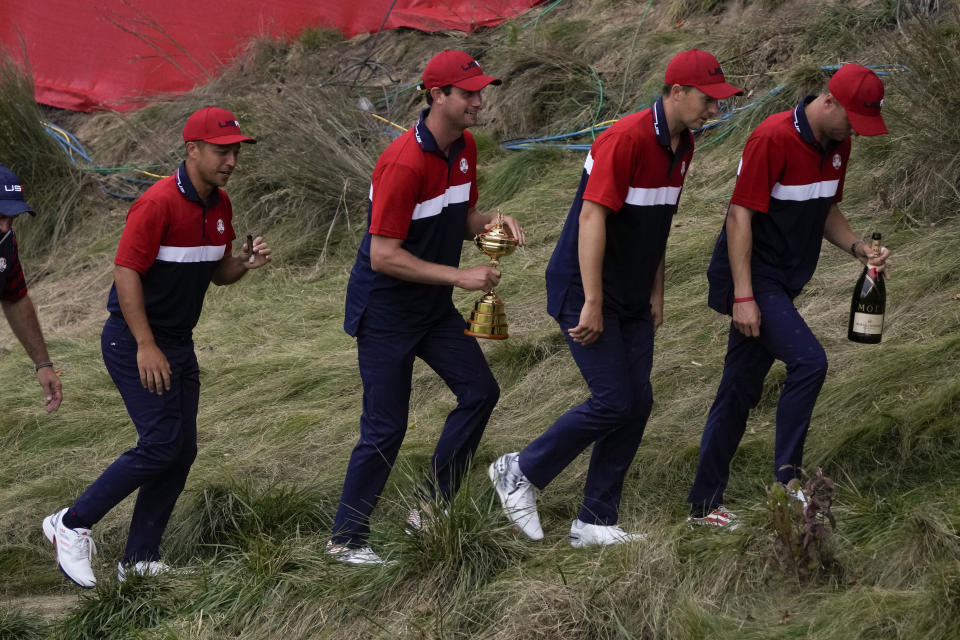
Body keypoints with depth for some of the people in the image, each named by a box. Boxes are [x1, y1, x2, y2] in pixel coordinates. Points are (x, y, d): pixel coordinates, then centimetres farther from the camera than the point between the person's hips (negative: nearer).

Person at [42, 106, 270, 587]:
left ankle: (139, 559, 13)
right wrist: (146, 347, -23)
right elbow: (126, 273, -21)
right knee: (161, 445, -15)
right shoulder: (159, 203, -20)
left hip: (179, 343, 9)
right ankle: (72, 525, -3)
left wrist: (245, 262, -6)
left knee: (181, 452, 6)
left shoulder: (219, 205, 7)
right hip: (134, 342, -9)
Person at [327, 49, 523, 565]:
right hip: (384, 311, -8)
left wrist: (491, 224, -8)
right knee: (386, 428, -5)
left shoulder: (465, 147, 1)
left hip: (434, 308, 8)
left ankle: (429, 510, 12)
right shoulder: (404, 163, -26)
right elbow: (383, 256, -26)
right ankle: (346, 538, 8)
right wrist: (459, 276, -26)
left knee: (480, 391, 2)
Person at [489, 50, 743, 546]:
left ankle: (595, 522, 11)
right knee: (613, 401, -12)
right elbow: (592, 218, -24)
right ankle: (520, 472, 7)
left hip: (632, 297, 9)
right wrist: (592, 305, -24)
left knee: (637, 403, 3)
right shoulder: (626, 139, -21)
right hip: (584, 288, -9)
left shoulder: (682, 145, 6)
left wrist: (655, 295, 14)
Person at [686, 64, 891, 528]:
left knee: (741, 390, 10)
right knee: (808, 361, -22)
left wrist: (858, 249, 0)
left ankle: (704, 504, 15)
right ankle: (787, 477, -14)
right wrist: (743, 297, -22)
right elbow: (740, 215, -19)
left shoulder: (836, 145, 7)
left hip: (781, 285, 8)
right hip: (751, 278, -8)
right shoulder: (773, 138, -19)